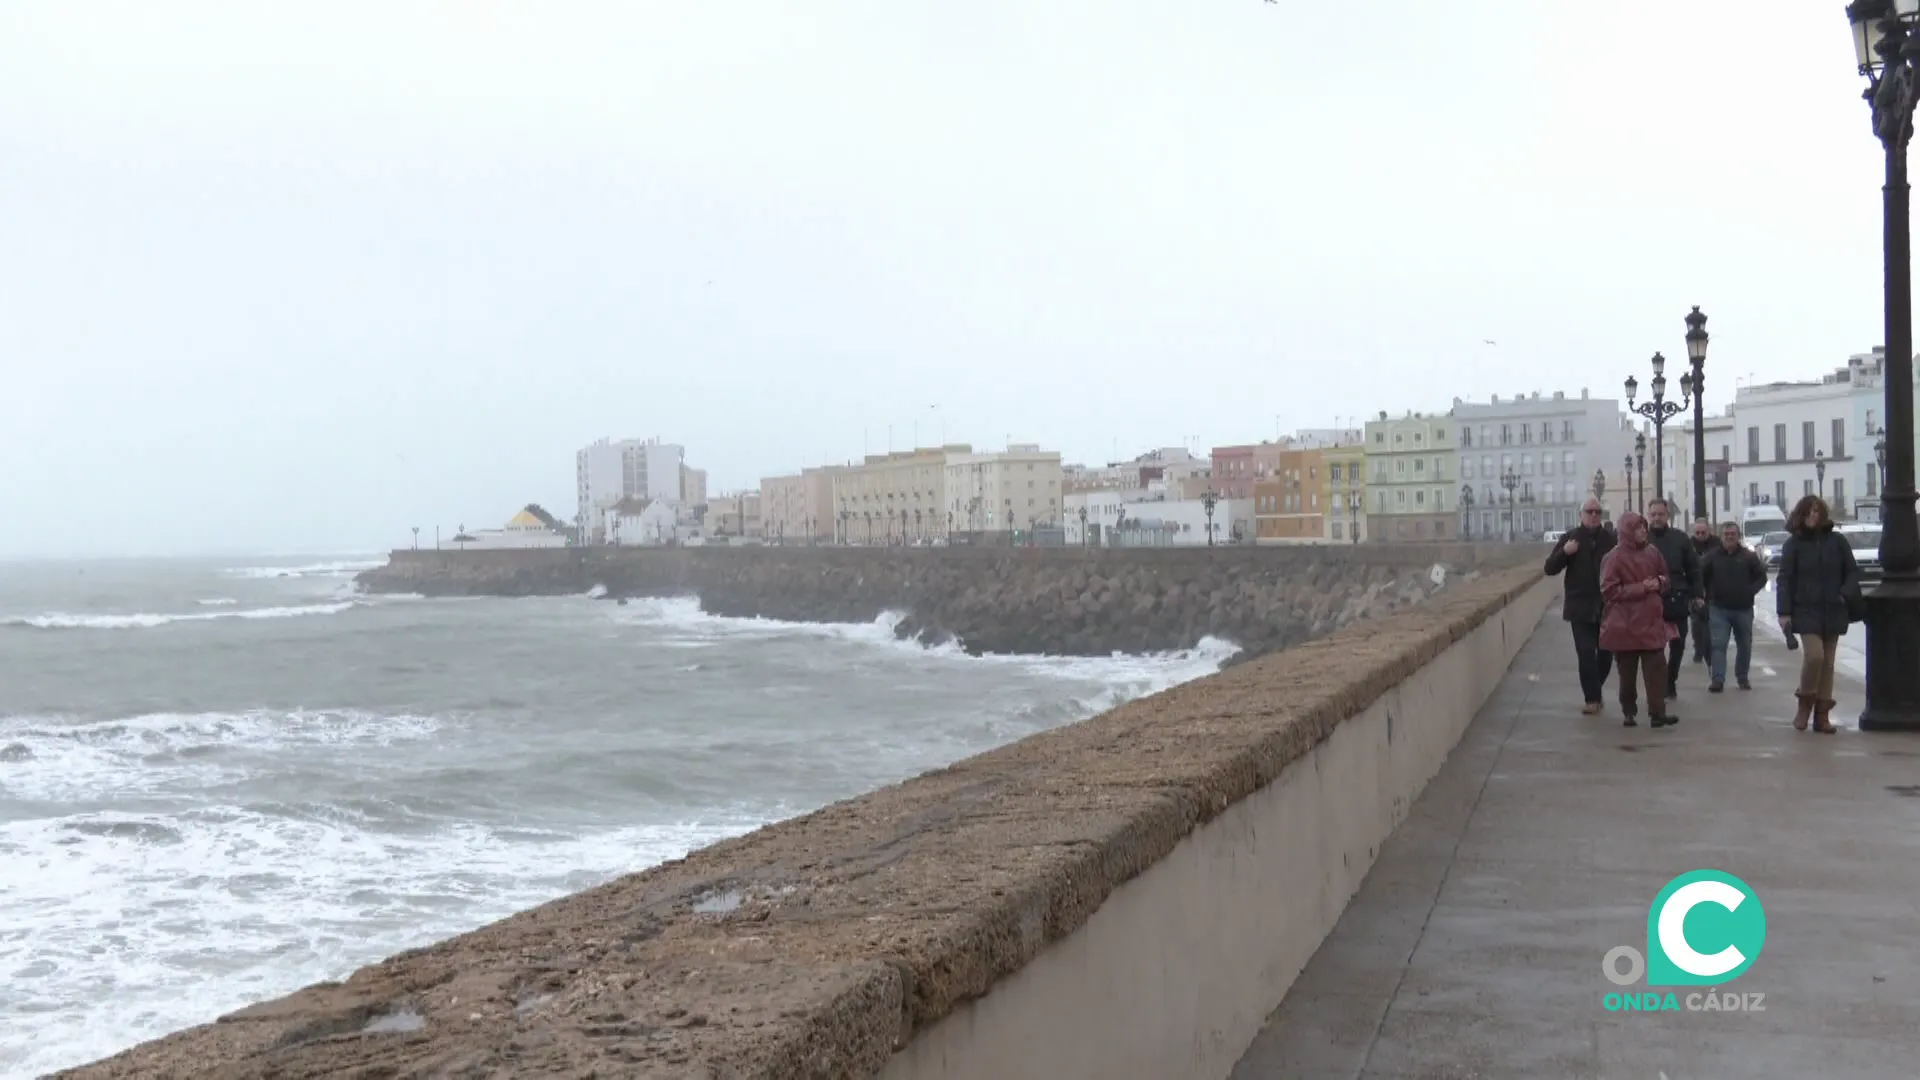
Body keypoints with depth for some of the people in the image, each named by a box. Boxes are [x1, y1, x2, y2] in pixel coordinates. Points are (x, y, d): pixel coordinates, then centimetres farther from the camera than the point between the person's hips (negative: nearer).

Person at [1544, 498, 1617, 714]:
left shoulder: (1610, 539, 3)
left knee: (1605, 653, 9)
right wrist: (1564, 552, -19)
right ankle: (1592, 698, -2)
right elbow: (1550, 568, -1)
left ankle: (1595, 693, 29)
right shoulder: (1570, 537, 0)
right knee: (1586, 653, -9)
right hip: (1581, 608, -2)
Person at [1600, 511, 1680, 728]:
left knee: (1656, 669, -2)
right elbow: (1608, 591, -13)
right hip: (1625, 625, -4)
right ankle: (1629, 712, 17)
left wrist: (1660, 583, -5)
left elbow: (1666, 580, 19)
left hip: (1652, 621, 4)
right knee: (1627, 672, 5)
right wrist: (1641, 587, -17)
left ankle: (1657, 712, 0)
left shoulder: (1653, 552, 7)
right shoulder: (1614, 558, -9)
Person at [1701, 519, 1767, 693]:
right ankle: (1717, 680, -13)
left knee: (1744, 645, 11)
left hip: (1743, 608, 2)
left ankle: (1742, 677, 27)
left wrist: (1750, 591, -6)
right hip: (1719, 608, -2)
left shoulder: (1748, 556, 0)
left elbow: (1761, 577, 6)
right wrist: (1709, 594, 0)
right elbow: (1700, 576, 7)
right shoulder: (1712, 556, -1)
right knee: (1718, 644, -10)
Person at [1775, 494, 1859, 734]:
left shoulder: (1837, 541, 3)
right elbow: (1784, 580, -3)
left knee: (1827, 663, 6)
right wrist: (1784, 612, -9)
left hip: (1833, 612, 3)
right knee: (1814, 655, -18)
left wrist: (1844, 594, -8)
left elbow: (1852, 572, 10)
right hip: (1806, 612, -3)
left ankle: (1822, 715, 13)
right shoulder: (1793, 544, -1)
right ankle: (1805, 702, 5)